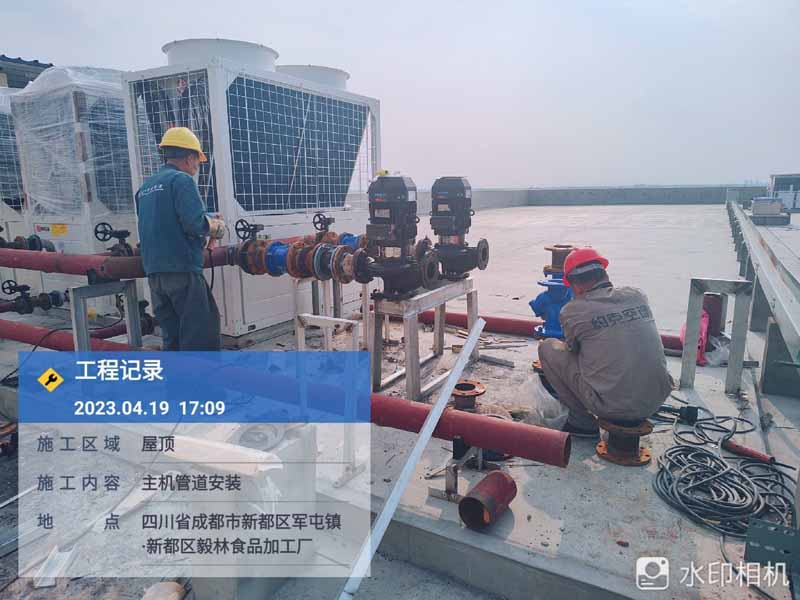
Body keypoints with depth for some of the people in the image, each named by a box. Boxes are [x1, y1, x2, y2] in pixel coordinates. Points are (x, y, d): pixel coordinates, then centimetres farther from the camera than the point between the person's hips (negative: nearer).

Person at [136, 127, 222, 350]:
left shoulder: (145, 187, 19)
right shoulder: (181, 180, -6)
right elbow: (195, 223, -18)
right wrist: (213, 225, 1)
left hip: (153, 272, 8)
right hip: (183, 270, -8)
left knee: (172, 337, 13)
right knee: (200, 338, -4)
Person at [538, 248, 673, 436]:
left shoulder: (572, 310, -10)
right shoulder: (638, 295, 4)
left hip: (613, 407, -5)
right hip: (657, 401, 6)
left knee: (547, 347, 7)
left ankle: (582, 421, 10)